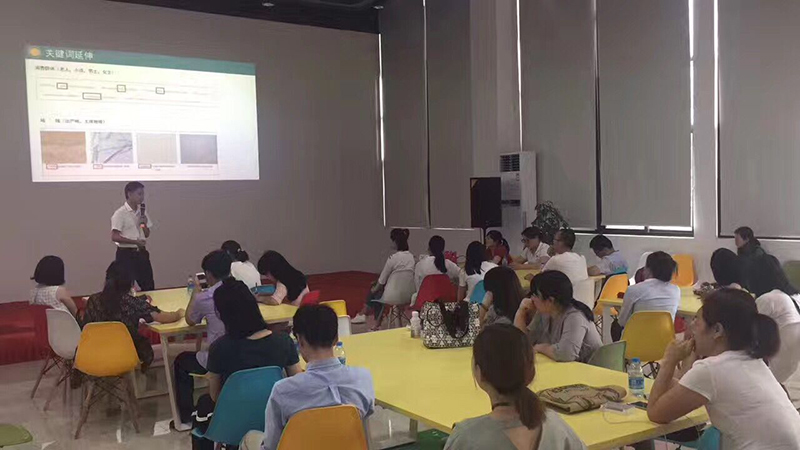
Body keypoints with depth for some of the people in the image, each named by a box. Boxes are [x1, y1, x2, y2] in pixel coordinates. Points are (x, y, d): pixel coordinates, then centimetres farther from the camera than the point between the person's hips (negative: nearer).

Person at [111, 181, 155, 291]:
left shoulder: (141, 212, 9)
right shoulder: (120, 213, -11)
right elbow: (114, 237, -16)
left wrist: (144, 224, -6)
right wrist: (135, 241, -19)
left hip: (141, 253, 6)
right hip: (126, 254, -6)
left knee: (149, 286, 8)